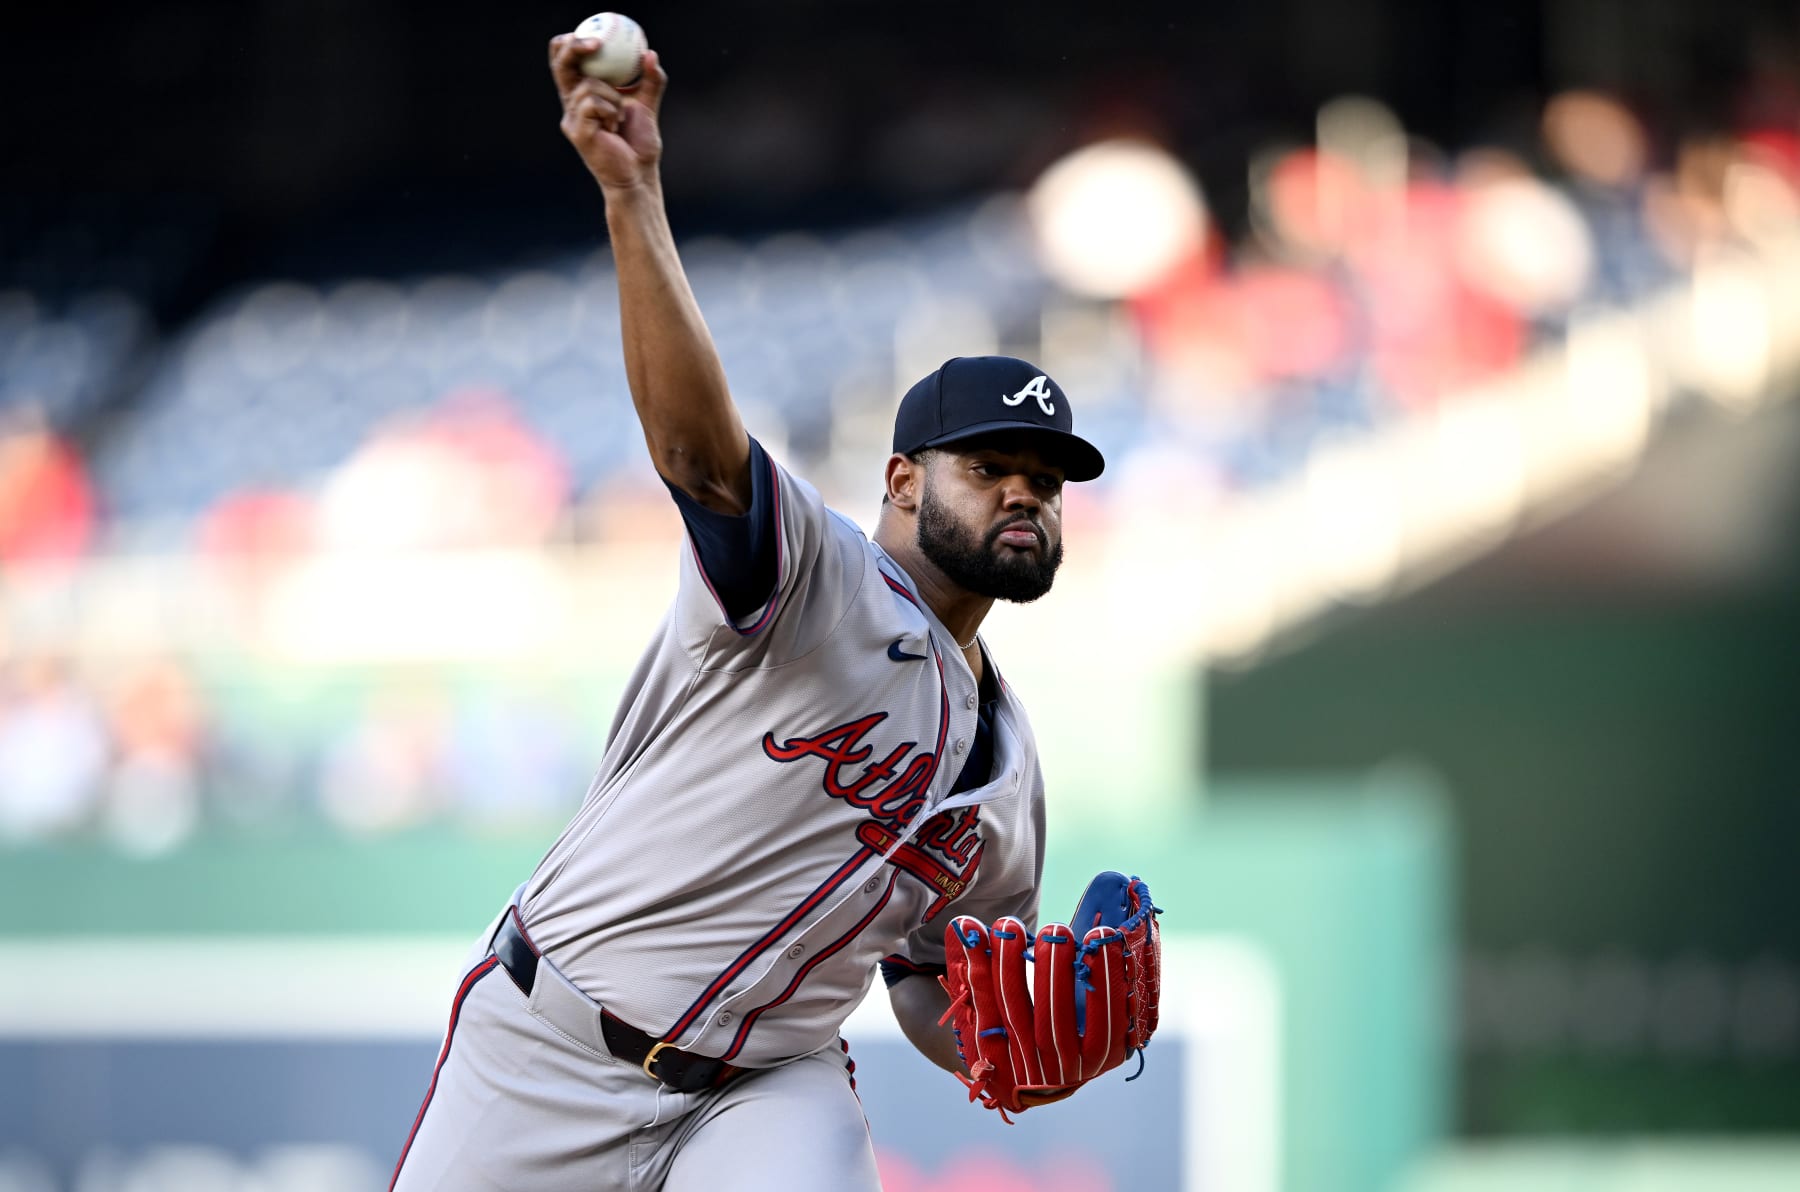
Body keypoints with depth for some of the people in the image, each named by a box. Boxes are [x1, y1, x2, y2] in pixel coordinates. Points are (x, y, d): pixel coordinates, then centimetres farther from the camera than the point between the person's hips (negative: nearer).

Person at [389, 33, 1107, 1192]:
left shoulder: (1007, 762, 14)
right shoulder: (815, 573, -7)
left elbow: (936, 987, 23)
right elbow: (693, 433, -26)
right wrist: (633, 194, -40)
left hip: (768, 1094, 4)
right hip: (555, 1052, -4)